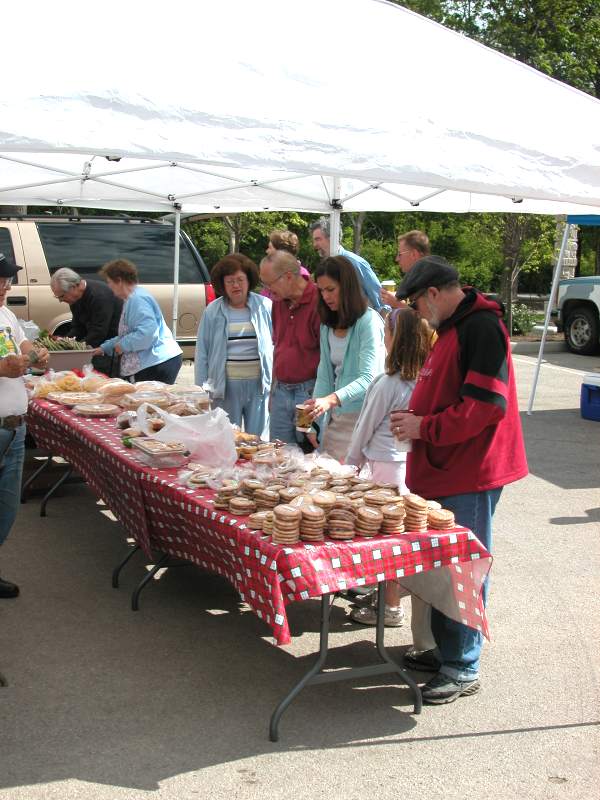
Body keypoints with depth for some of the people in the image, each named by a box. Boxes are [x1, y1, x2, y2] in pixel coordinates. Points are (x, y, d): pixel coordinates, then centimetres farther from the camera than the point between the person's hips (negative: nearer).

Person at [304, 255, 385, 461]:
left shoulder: (369, 321, -11)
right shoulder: (328, 326, 12)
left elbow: (367, 378, -20)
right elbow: (324, 375, 13)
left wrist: (331, 400, -33)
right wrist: (315, 421, 5)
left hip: (362, 417, -6)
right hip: (336, 418, 7)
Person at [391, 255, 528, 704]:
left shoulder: (482, 327, -16)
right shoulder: (453, 328, 16)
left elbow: (485, 406, -23)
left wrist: (425, 428, -16)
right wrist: (416, 419, 11)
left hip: (470, 473, -10)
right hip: (445, 469, 10)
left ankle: (463, 670, 8)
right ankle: (445, 650, 28)